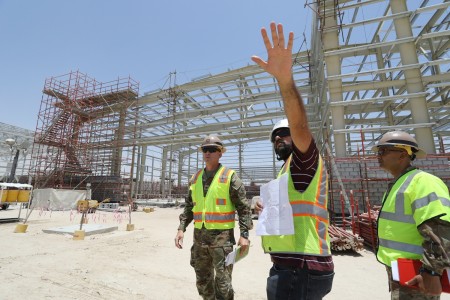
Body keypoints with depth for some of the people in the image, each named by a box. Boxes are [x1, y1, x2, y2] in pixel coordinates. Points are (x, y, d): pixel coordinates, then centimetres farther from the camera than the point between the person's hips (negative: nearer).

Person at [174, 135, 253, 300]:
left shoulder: (230, 176, -6)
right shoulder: (195, 178, 9)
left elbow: (243, 207, -7)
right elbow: (189, 207, 14)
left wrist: (244, 234, -13)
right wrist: (181, 228, 5)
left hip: (222, 236, -5)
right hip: (199, 236, 5)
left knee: (223, 283, 5)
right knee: (203, 281, 20)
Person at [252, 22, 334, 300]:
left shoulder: (306, 162, -9)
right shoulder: (291, 173, 19)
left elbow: (300, 126, -30)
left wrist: (285, 77, -43)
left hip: (302, 270, -10)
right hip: (293, 268, 10)